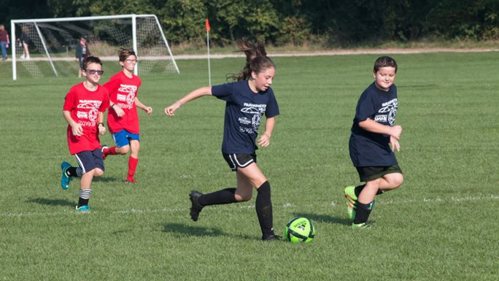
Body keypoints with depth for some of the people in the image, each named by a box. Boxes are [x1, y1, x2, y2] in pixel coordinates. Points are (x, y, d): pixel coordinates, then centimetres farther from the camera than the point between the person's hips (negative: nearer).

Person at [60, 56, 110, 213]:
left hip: (93, 136, 6)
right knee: (90, 169, -16)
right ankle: (82, 205, 1)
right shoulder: (76, 91, -11)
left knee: (99, 171, -4)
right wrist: (73, 124, -20)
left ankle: (69, 171, 25)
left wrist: (100, 125, -1)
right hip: (78, 135, -6)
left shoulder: (103, 93, 4)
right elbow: (65, 110, -3)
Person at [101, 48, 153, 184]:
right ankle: (105, 151, 19)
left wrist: (145, 107, 11)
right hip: (117, 120, -6)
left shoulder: (137, 80, 10)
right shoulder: (117, 79, -11)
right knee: (124, 149, -13)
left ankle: (130, 177, 7)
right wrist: (114, 106, -20)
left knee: (135, 147, -5)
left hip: (131, 120, 6)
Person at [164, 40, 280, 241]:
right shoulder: (236, 89, -20)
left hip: (249, 148, 8)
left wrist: (267, 135, -8)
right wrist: (178, 104, -11)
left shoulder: (267, 94, -3)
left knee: (243, 195, 16)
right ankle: (267, 233, -7)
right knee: (263, 185, -15)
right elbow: (205, 90, -12)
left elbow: (271, 117, 12)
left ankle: (200, 200, 35)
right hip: (234, 149, -8)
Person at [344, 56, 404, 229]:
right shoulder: (370, 95, -20)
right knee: (374, 181, -7)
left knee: (396, 179, 2)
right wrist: (390, 130, -27)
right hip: (364, 145, -8)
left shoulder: (392, 90, 7)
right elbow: (363, 121, -27)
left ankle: (355, 193, 15)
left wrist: (391, 136, 13)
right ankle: (359, 222, 7)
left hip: (381, 145, 8)